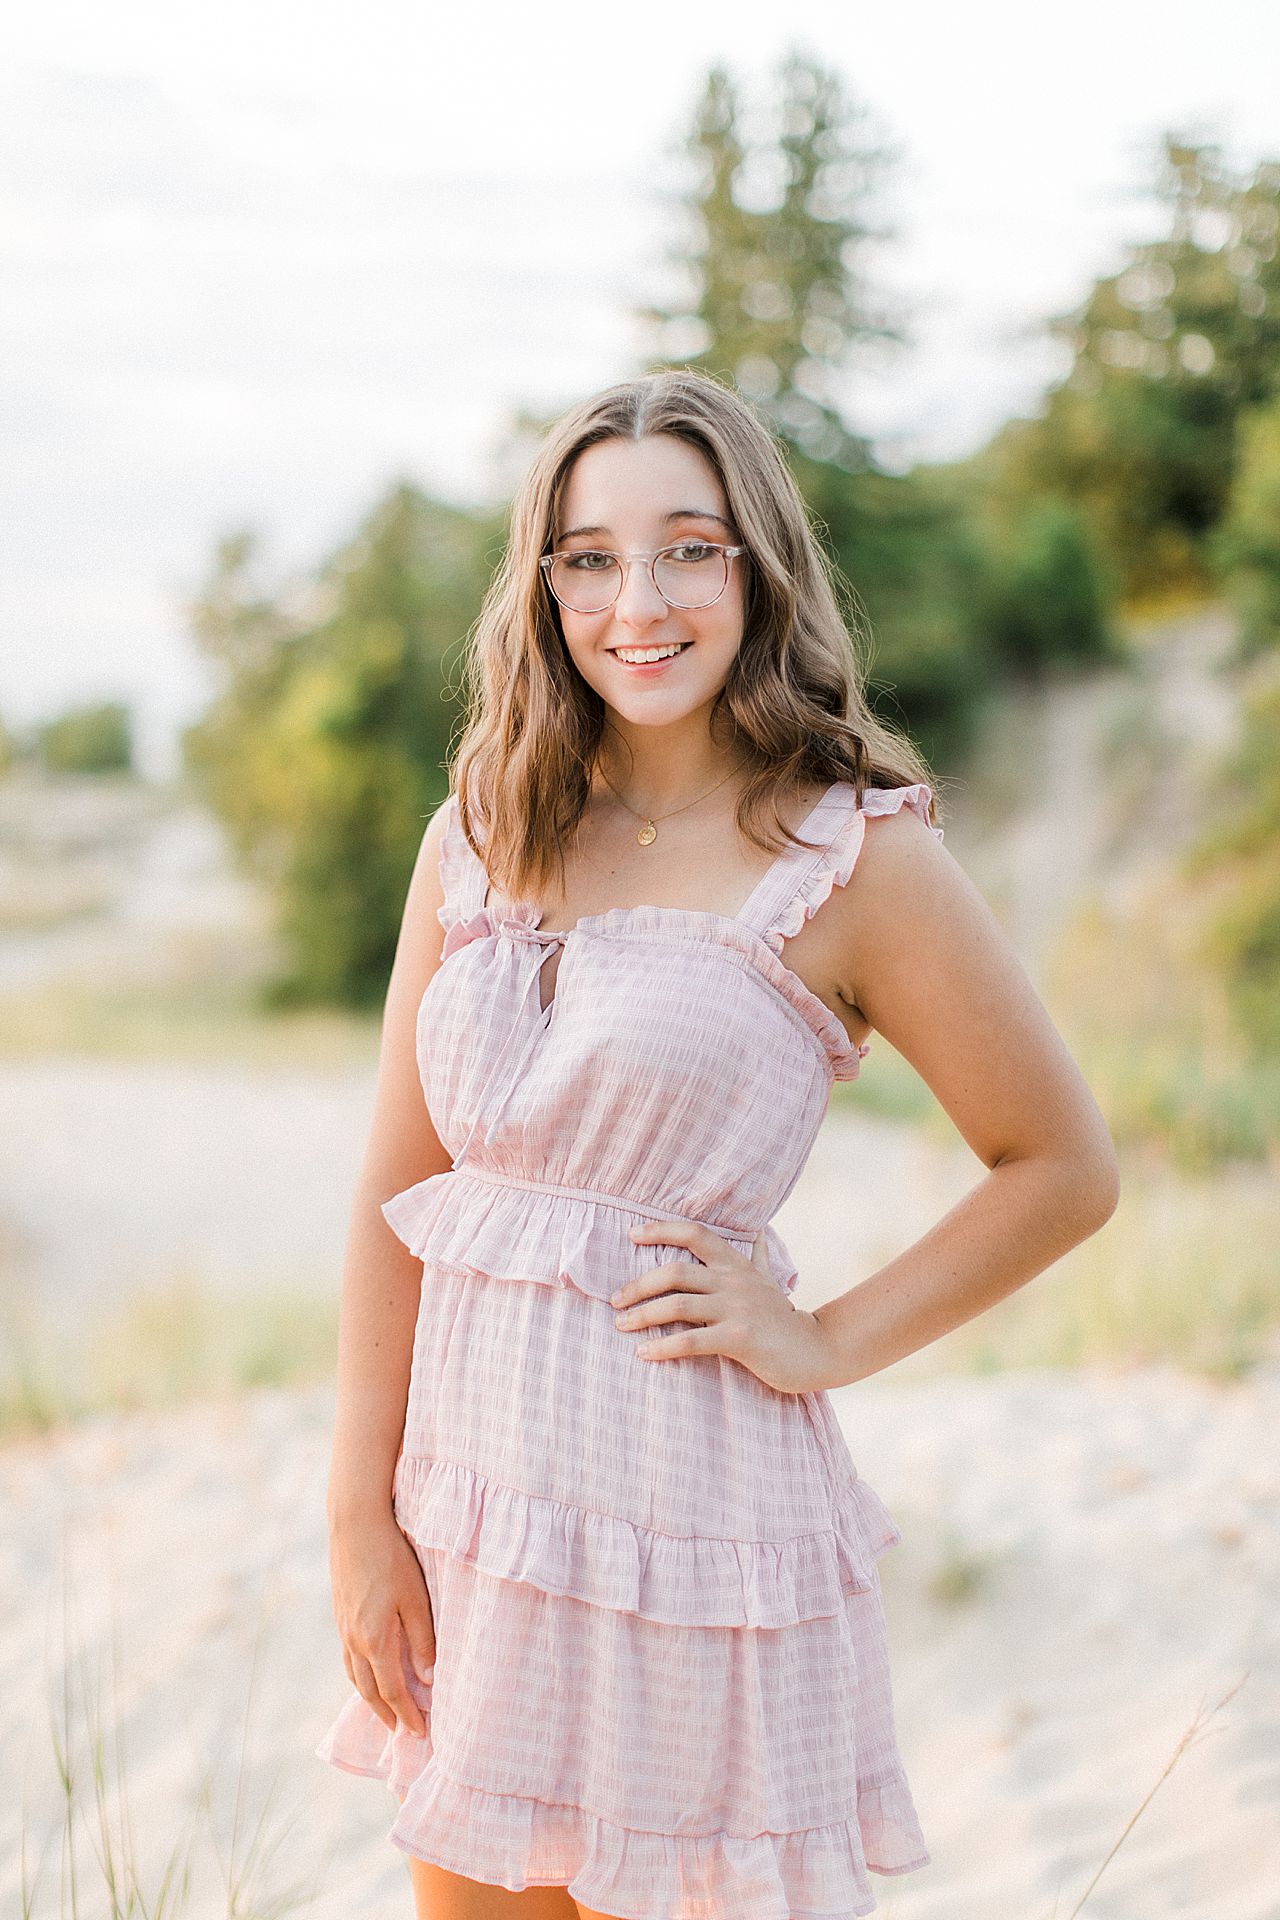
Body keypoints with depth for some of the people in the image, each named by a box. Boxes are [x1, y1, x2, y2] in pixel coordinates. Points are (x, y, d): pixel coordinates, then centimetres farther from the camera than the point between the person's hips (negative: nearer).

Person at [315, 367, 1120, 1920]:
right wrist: (360, 1519, 1)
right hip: (471, 1490, 4)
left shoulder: (855, 858, -7)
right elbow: (396, 1194, 5)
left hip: (693, 1499, -4)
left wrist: (826, 1343, -6)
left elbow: (1064, 1169, -1)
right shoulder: (477, 840, 5)